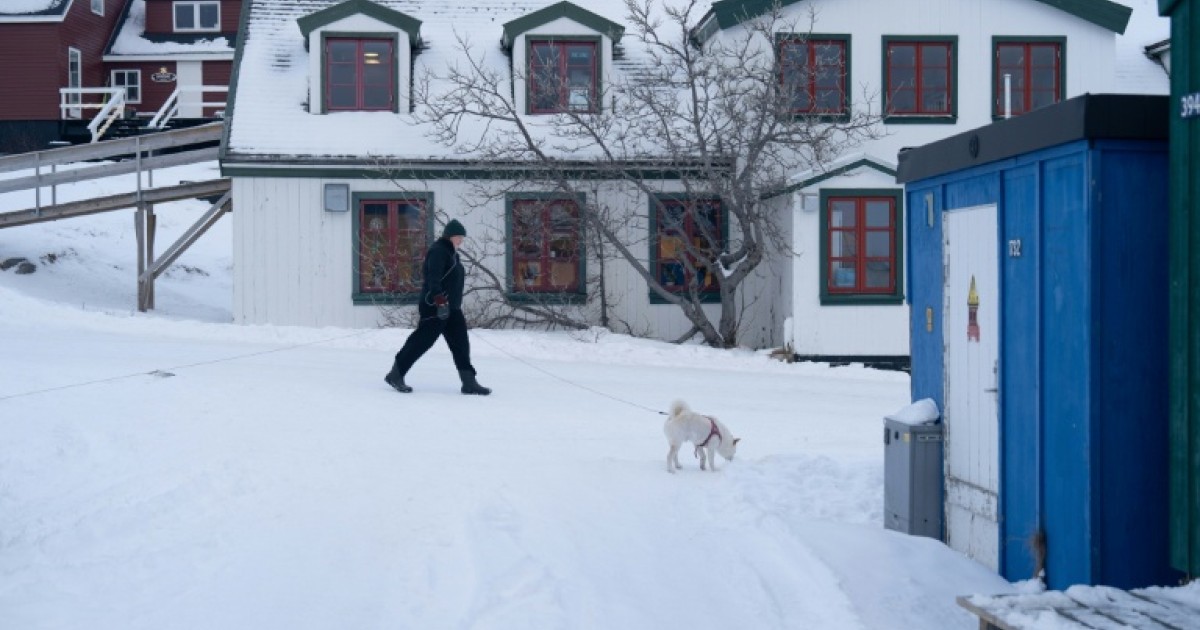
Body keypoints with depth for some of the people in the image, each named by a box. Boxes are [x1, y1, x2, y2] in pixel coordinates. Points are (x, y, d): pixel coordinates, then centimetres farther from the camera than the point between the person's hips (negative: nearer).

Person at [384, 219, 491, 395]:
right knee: (422, 340, -6)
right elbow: (433, 278, -24)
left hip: (451, 308, 10)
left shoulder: (451, 253, 19)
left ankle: (469, 382, 4)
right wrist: (440, 300, -32)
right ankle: (396, 374, 4)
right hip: (435, 307, -10)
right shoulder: (438, 251, -13)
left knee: (461, 343, 4)